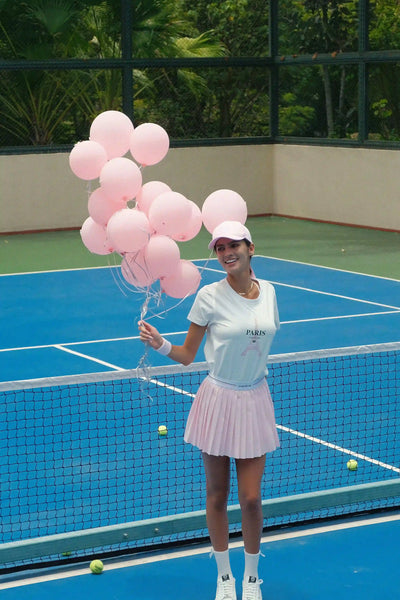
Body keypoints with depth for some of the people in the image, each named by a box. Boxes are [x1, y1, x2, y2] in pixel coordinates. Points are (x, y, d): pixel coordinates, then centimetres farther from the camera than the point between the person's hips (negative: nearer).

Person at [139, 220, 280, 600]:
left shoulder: (268, 292, 2)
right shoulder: (210, 296, -9)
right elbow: (187, 355, -7)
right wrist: (160, 345, -22)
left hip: (255, 400, 2)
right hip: (219, 400, -2)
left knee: (251, 498, 2)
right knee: (217, 495, 7)